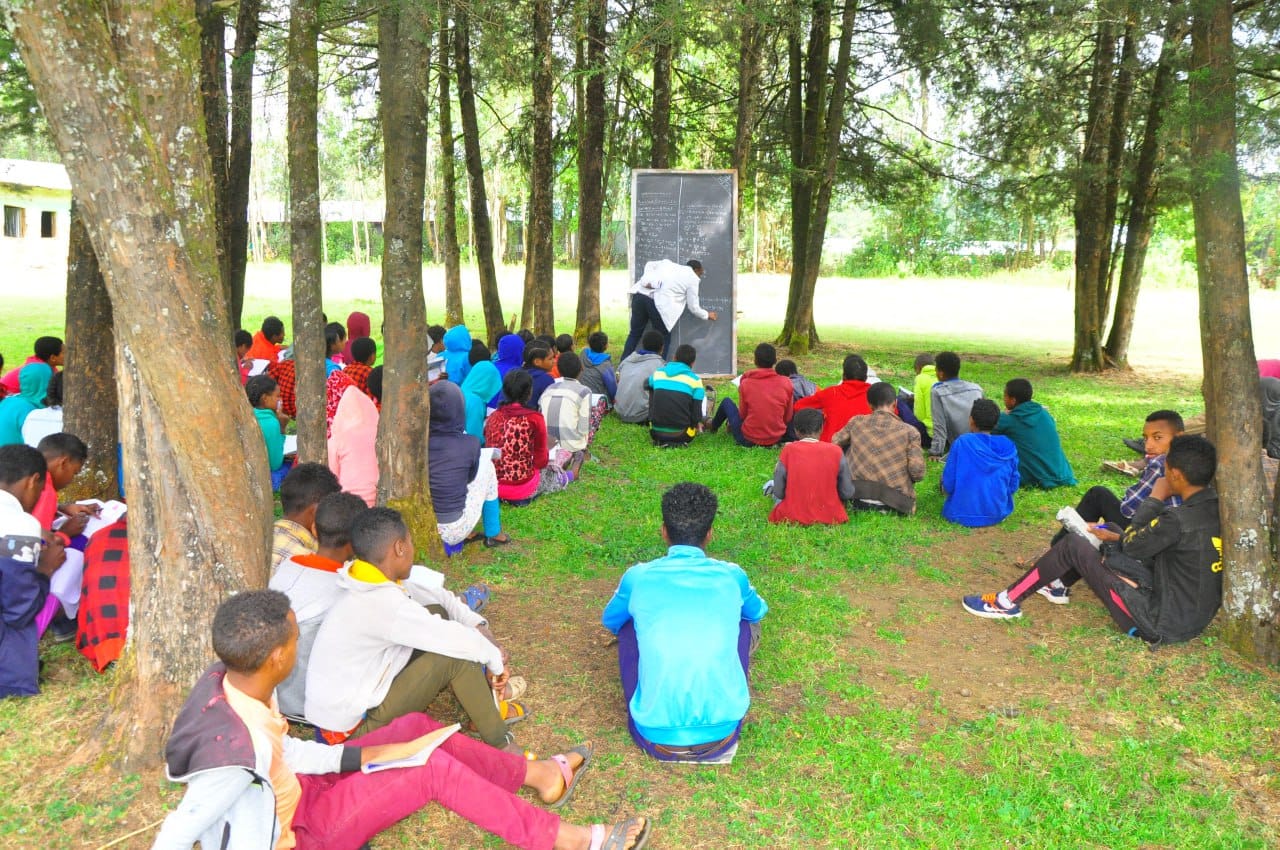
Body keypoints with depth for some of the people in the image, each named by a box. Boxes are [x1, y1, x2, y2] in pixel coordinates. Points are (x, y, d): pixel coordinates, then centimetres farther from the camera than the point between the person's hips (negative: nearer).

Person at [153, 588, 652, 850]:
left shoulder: (227, 681, -14)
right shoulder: (238, 755, -39)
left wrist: (361, 756, -6)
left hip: (290, 790, 9)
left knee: (417, 728, 5)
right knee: (438, 769, -17)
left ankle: (538, 775, 20)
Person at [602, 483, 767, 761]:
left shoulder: (638, 577, -1)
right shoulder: (732, 576, 2)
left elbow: (610, 621, 22)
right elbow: (758, 611, 26)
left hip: (656, 740, 0)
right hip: (722, 737, 1)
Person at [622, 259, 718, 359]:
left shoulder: (668, 263, 26)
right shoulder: (693, 278, 11)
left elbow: (650, 265, 16)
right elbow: (693, 307, 14)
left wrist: (647, 281, 4)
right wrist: (707, 315, 31)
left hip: (640, 294, 6)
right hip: (658, 302, -5)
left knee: (635, 333, 16)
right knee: (663, 339, 13)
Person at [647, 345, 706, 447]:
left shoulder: (658, 373, 5)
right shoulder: (695, 379, -6)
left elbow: (648, 385, 30)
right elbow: (697, 413, -7)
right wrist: (697, 423, 17)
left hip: (656, 434, 2)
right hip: (681, 435, -2)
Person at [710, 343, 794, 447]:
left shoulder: (746, 383, -12)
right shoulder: (786, 383, -8)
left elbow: (743, 414, -2)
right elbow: (788, 417, -1)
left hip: (747, 440, -2)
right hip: (777, 439, 2)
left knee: (726, 402, 21)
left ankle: (713, 426, 50)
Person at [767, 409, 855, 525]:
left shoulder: (788, 450, -10)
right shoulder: (835, 451, -9)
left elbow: (779, 493, -6)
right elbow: (848, 493, -4)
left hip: (792, 517, 1)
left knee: (770, 485, 29)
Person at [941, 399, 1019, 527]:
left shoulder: (962, 442, -12)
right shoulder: (1008, 446, -2)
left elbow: (948, 484, -11)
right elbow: (1013, 486, 4)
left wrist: (945, 488, 12)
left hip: (963, 514, -4)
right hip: (998, 514, 4)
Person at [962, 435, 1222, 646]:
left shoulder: (1178, 520, -27)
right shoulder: (1216, 508, -2)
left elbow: (1130, 545, -9)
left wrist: (1155, 499, -3)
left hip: (1160, 625, -9)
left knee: (1073, 546, -5)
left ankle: (1008, 602, 6)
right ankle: (1058, 583, 35)